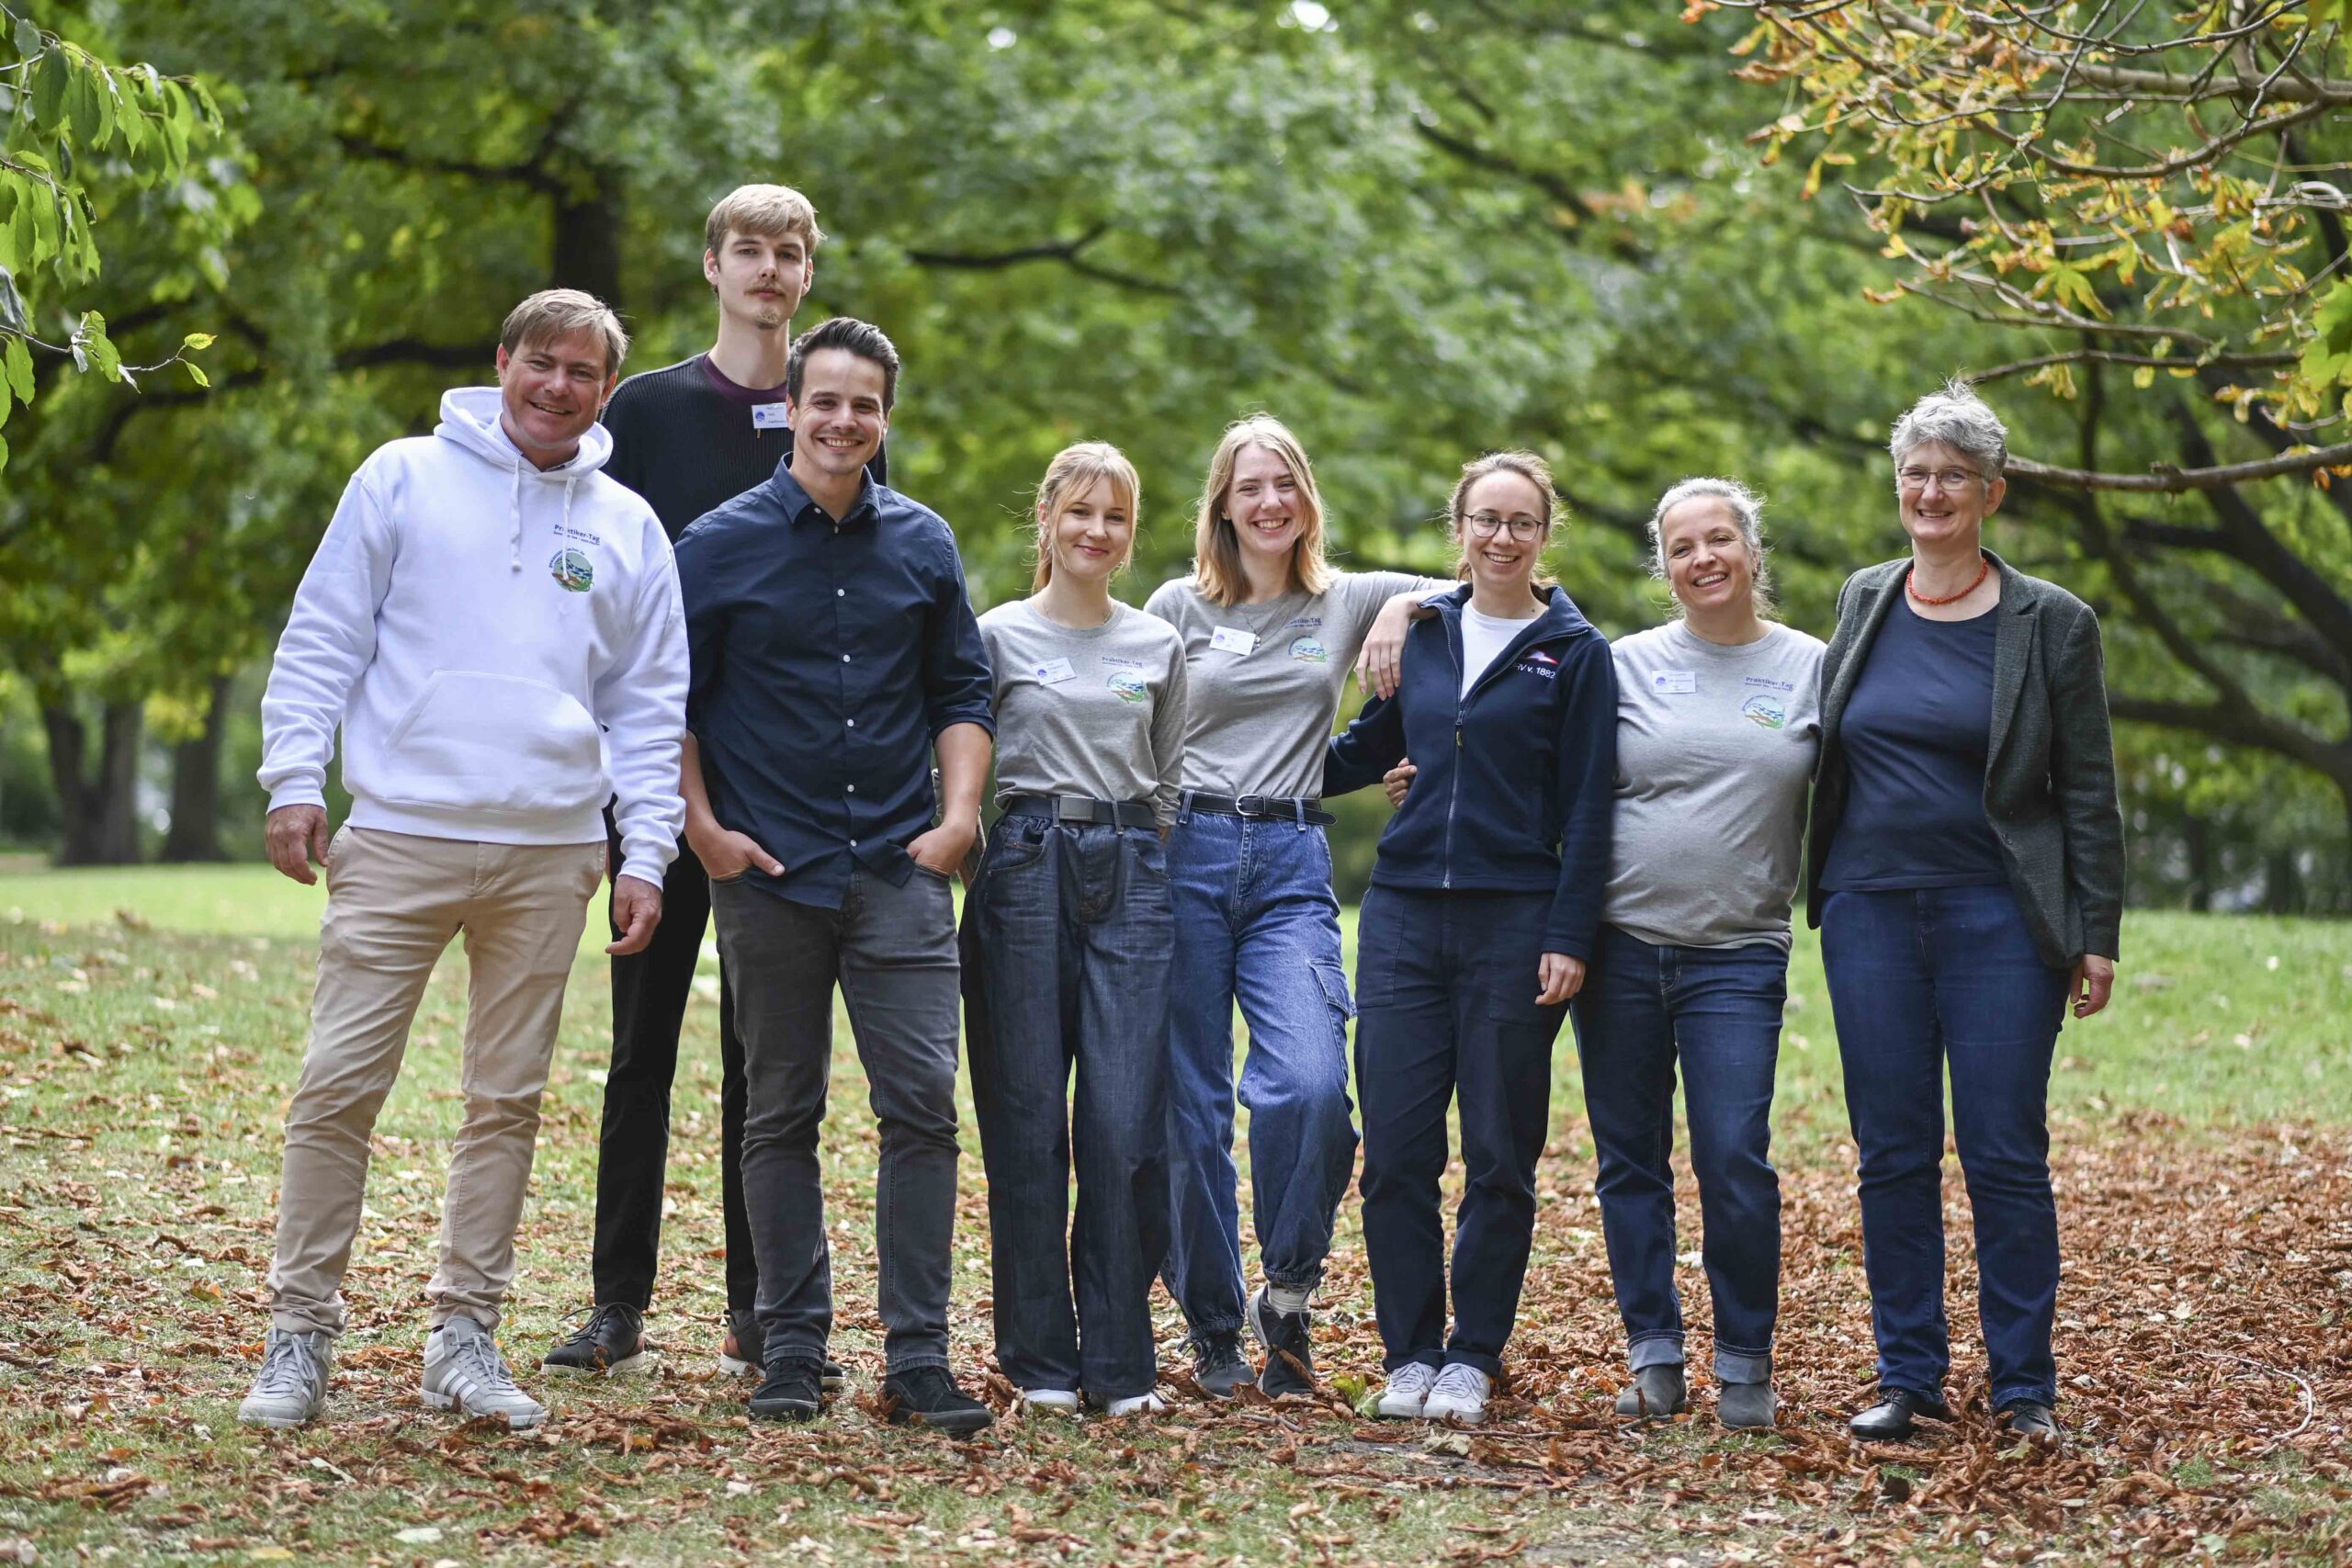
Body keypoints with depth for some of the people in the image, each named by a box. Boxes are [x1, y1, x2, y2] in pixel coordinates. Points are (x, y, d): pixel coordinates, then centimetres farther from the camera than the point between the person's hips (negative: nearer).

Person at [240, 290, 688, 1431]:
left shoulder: (629, 528, 12)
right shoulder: (405, 478, 5)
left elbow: (649, 709, 13)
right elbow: (321, 639, 5)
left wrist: (645, 855, 5)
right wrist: (294, 780, -5)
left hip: (551, 854, 3)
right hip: (401, 836, -2)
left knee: (508, 1100, 6)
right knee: (339, 1087, -5)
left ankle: (466, 1337, 15)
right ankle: (300, 1334, 4)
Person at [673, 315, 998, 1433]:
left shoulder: (922, 544, 9)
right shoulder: (721, 544, 1)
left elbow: (961, 693, 15)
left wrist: (958, 815, 3)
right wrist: (703, 828, -4)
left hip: (899, 873, 2)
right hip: (770, 876, -1)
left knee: (923, 1107, -5)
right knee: (781, 1116, 6)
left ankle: (918, 1357, 1)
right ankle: (792, 1348, 15)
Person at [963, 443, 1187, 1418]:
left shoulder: (1159, 646, 13)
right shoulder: (998, 636, 5)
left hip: (1130, 876, 2)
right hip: (1025, 871, -2)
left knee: (1127, 1124, -5)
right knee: (1028, 1123, 0)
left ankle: (1120, 1360, 3)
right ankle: (1040, 1357, 8)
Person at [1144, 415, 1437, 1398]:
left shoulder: (1348, 601, 11)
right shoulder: (1178, 607, 9)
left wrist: (1405, 607, -1)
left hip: (1291, 867, 0)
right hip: (1185, 853, 0)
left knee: (1309, 1086, -20)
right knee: (1191, 1106, 1)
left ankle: (1288, 1296, 1)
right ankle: (1213, 1325, 15)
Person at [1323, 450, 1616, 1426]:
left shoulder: (1574, 652, 2)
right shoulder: (1420, 633, 12)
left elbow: (1585, 806, -2)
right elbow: (1368, 752, 24)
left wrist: (1569, 937, -9)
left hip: (1514, 923, -3)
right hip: (1404, 915, 3)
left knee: (1499, 1154, 2)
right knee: (1395, 1148, 0)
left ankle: (1474, 1357, 12)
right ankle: (1408, 1353, 11)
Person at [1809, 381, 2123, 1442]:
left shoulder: (2051, 624, -1)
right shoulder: (1864, 600, 10)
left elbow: (2090, 793, 0)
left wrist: (2098, 936, -5)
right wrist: (1818, 889, 14)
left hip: (1998, 918, -3)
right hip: (1870, 913, 4)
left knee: (2006, 1156, -2)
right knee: (1892, 1154, 6)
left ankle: (2023, 1385, 9)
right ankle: (1908, 1377, 14)